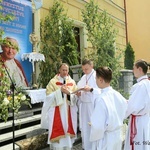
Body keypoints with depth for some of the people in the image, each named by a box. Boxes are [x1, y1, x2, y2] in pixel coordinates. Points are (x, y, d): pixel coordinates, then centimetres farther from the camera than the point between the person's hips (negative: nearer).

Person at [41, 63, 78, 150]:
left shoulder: (72, 82, 7)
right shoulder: (53, 81, -1)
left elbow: (75, 97, 3)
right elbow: (49, 96, -7)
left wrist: (69, 92, -16)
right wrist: (60, 90, -18)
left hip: (68, 111, 3)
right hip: (56, 111, -2)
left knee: (68, 131, 8)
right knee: (58, 131, 0)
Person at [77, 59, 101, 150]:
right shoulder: (83, 78, 13)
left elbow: (102, 91, -17)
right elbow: (80, 90, 14)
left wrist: (91, 89, -29)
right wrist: (78, 93, -7)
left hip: (94, 106, -6)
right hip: (84, 106, 7)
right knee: (85, 127, 14)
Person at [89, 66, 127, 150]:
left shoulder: (101, 99, -27)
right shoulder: (118, 95, -7)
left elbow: (98, 126, -26)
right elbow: (124, 113, 8)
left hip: (105, 139, -6)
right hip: (118, 135, 6)